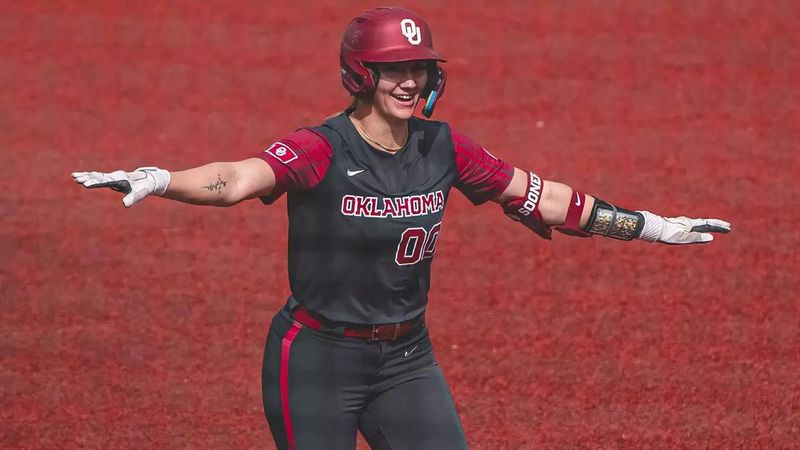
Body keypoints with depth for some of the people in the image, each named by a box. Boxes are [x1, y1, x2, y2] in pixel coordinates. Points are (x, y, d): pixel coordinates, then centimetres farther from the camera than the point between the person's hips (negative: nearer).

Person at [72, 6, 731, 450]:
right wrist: (157, 181, -55)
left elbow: (539, 196, 8)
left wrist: (652, 227, 10)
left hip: (406, 358, 5)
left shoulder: (443, 149, 1)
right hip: (318, 359, -5)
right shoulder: (321, 151, -16)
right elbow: (239, 179, -34)